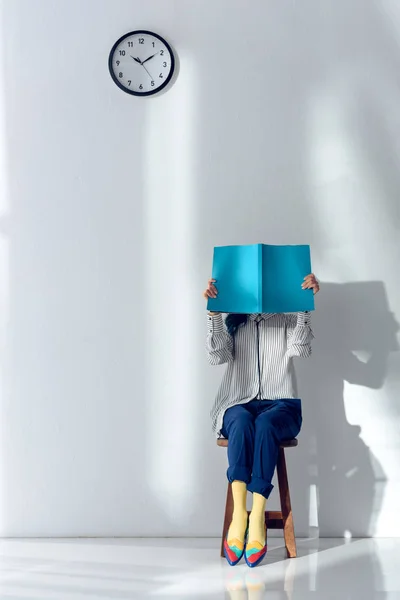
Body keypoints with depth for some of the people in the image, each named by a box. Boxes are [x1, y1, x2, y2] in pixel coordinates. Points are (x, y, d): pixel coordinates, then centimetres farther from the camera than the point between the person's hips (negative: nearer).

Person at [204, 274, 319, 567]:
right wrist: (213, 312, -12)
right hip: (239, 404, 1)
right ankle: (239, 512, -45)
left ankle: (257, 515, -44)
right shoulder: (232, 322, 15)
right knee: (242, 422, -36)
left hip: (281, 405, -1)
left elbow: (301, 348, -8)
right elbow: (218, 356, -2)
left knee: (265, 424, -36)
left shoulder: (287, 319, 12)